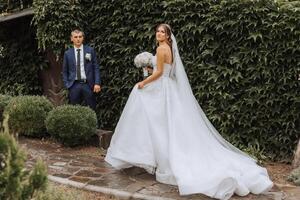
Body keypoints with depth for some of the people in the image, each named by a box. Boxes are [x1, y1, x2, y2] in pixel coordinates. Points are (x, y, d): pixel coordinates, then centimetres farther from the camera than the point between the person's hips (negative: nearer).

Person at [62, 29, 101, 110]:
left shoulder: (90, 50, 6)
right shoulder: (68, 53, 9)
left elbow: (96, 68, 4)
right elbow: (65, 71, 13)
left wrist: (97, 83, -5)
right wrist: (67, 85, 2)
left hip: (88, 85, -1)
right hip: (74, 85, 1)